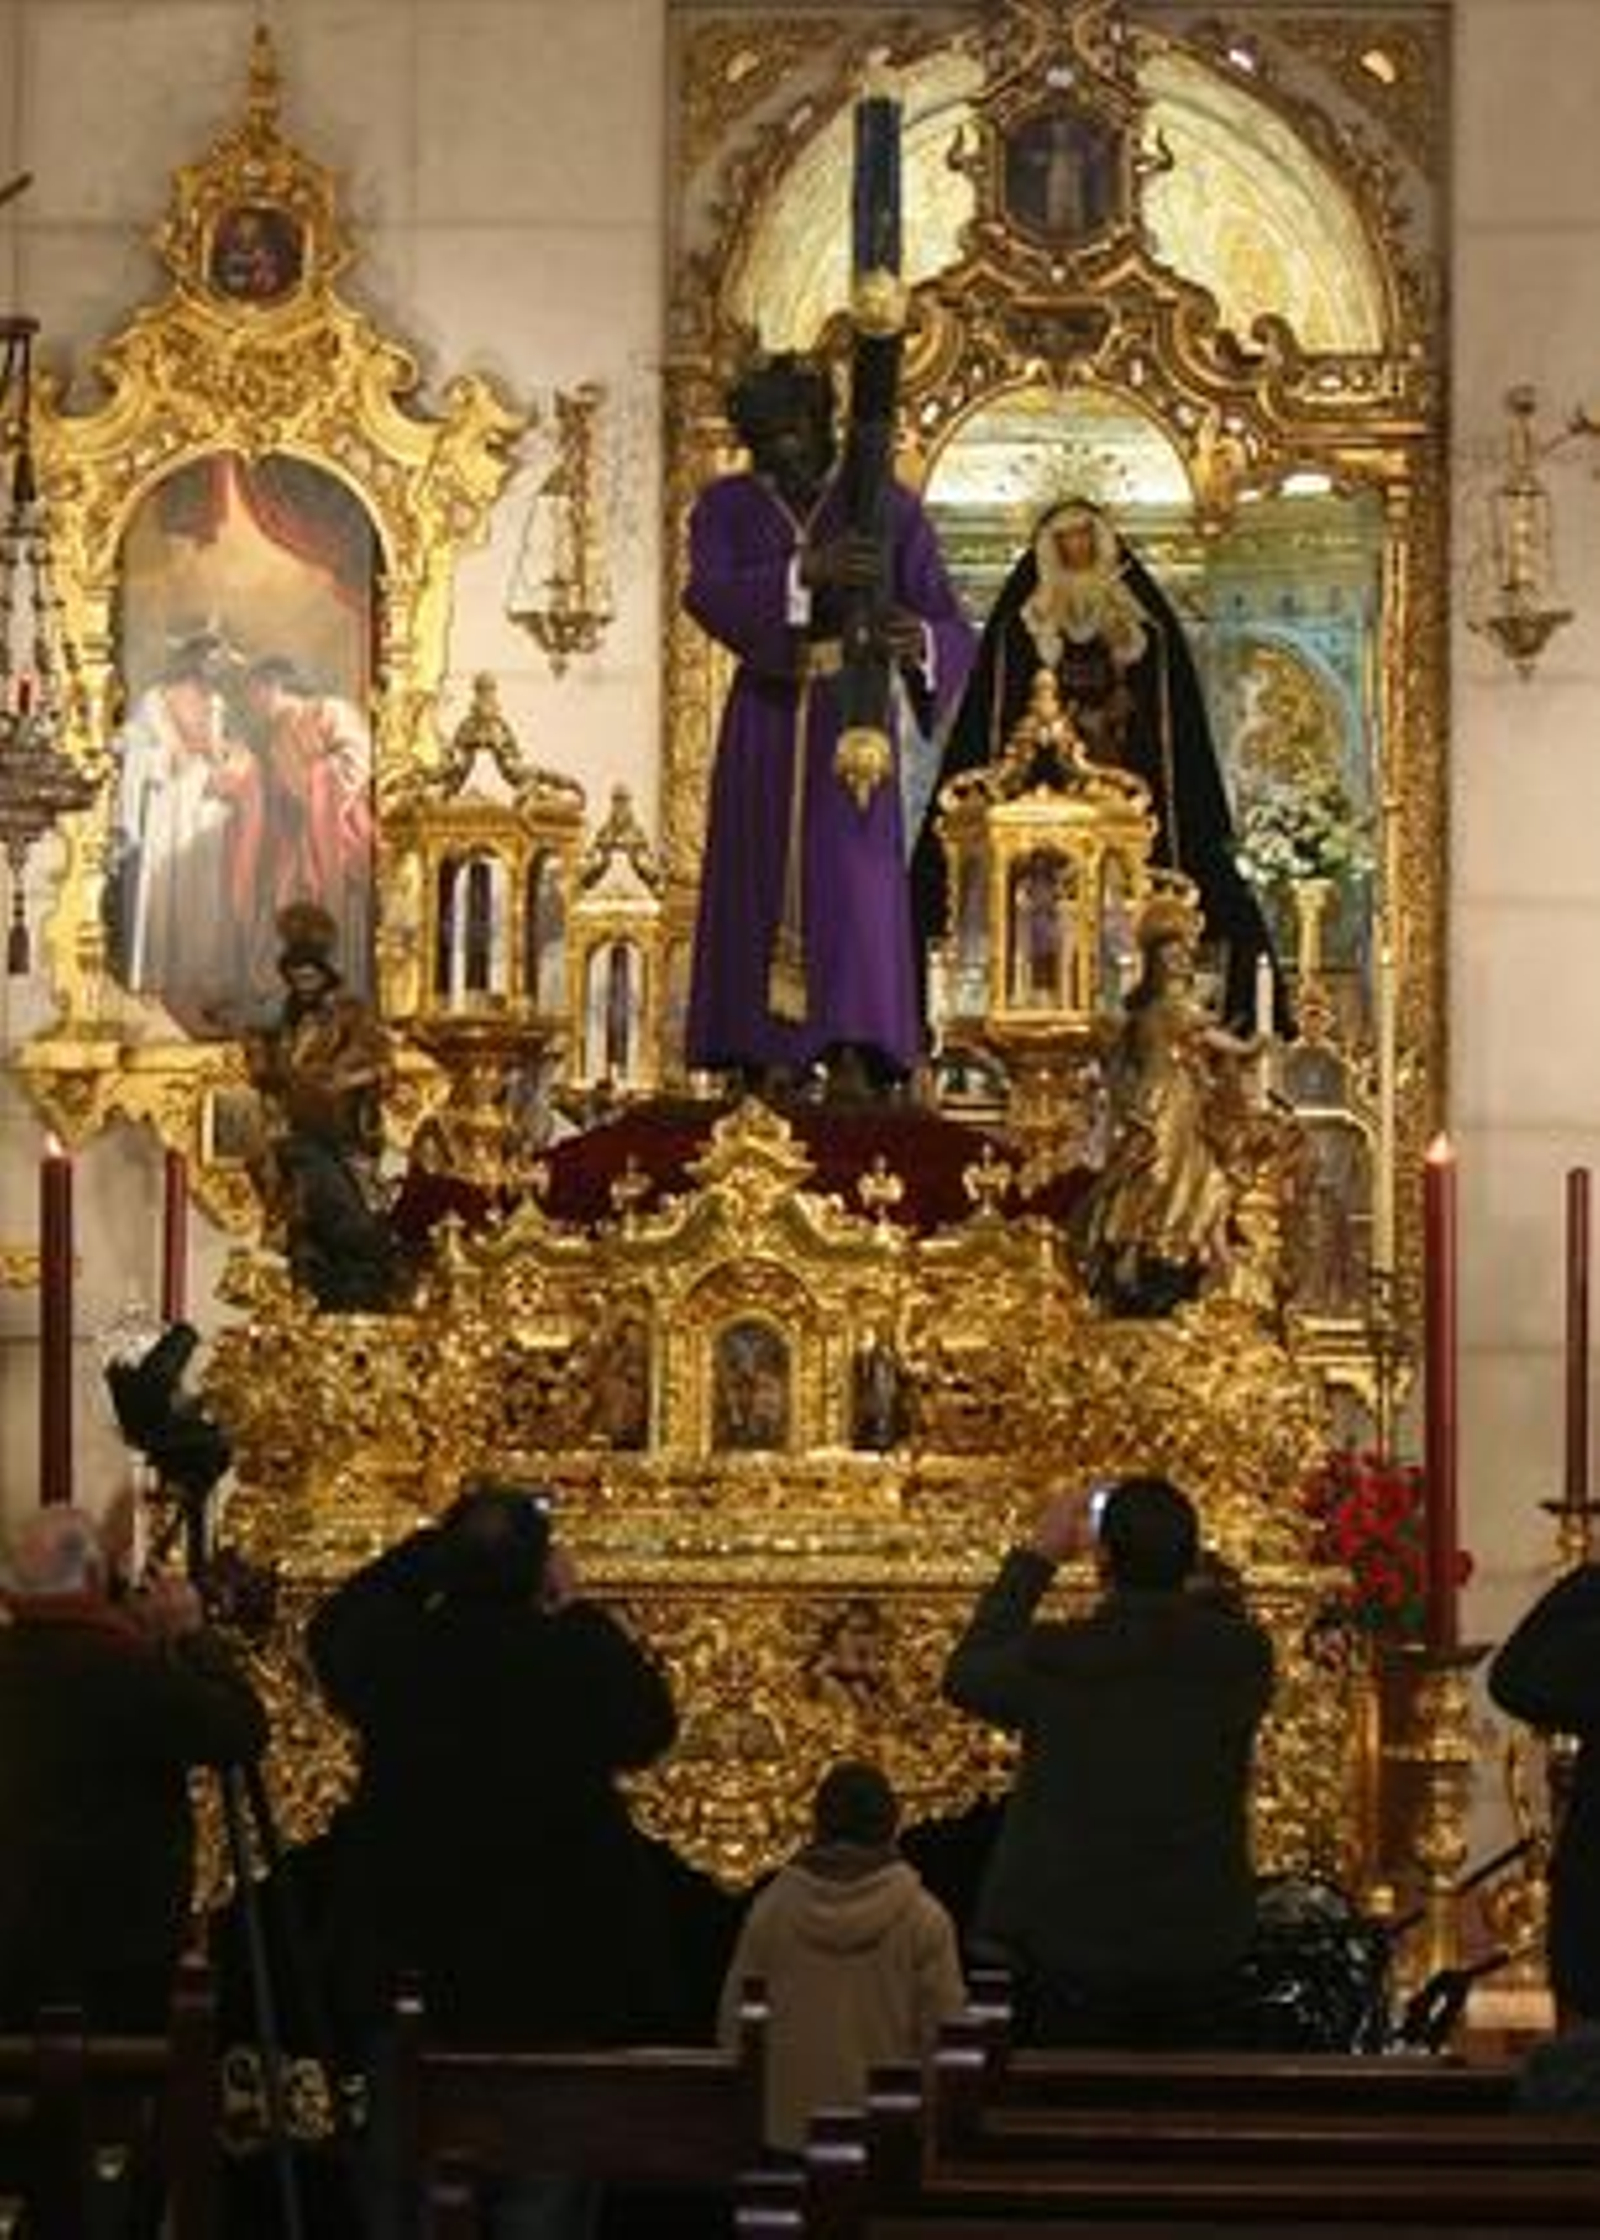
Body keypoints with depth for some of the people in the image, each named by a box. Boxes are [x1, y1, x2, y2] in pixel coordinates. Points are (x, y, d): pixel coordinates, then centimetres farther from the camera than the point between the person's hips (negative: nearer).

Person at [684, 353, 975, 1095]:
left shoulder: (889, 509, -1)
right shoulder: (725, 508, 2)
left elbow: (953, 634, -7)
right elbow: (707, 595, -19)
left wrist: (920, 640, -33)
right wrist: (806, 571, -36)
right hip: (765, 725, 2)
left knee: (854, 887, -15)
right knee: (764, 892, -3)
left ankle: (855, 1059, -23)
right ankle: (770, 1068, 0)